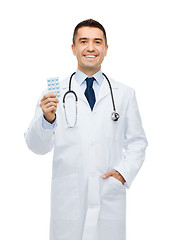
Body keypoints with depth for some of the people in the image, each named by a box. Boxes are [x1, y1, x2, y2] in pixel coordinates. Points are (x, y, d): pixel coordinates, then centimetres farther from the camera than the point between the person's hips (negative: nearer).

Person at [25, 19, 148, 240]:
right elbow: (37, 146, -2)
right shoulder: (56, 92, 2)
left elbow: (137, 142, 11)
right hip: (68, 201, -1)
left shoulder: (125, 94, 8)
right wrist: (47, 119, -21)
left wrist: (124, 172, -5)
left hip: (110, 200, 1)